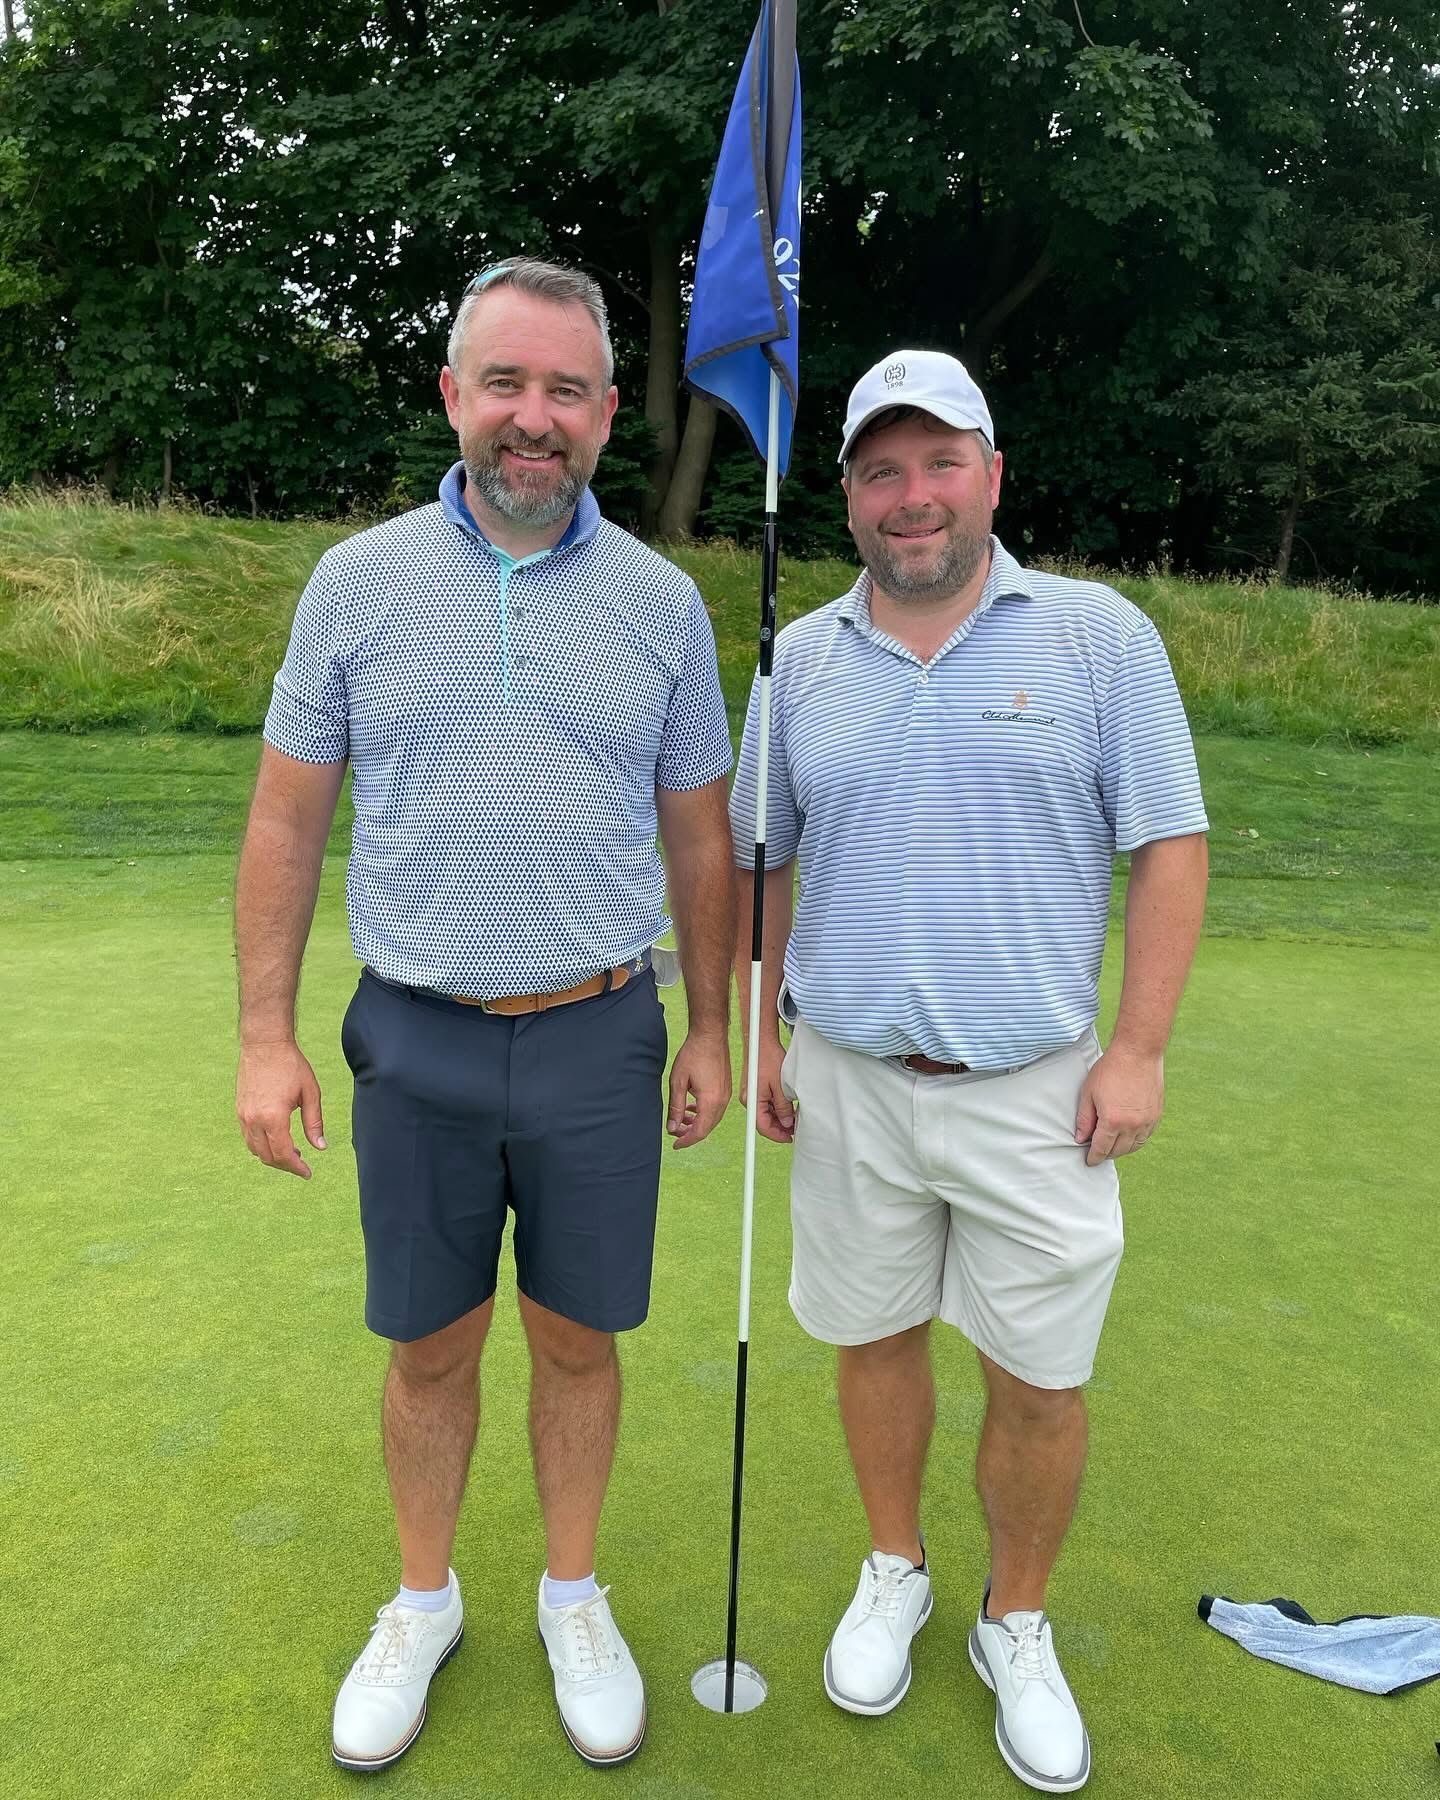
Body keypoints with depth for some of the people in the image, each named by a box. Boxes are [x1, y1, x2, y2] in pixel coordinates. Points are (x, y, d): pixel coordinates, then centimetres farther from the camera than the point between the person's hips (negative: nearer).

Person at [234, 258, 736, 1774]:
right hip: (418, 1040, 0)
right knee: (429, 1346, 14)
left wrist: (710, 1032, 7)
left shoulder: (661, 601, 1)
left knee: (577, 1338, 14)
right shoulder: (356, 582, -1)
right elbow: (287, 822, 2)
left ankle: (574, 1598, 38)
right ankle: (422, 1603, 39)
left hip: (600, 1038, 0)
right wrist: (265, 1037, -1)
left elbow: (698, 837, 7)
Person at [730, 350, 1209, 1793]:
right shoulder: (798, 658, 4)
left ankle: (1018, 1624, 35)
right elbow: (758, 863, 10)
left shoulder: (1100, 634, -3)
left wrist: (1139, 1049, -8)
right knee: (875, 1338, 17)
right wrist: (757, 1035, 8)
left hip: (1035, 1091, -1)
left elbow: (1167, 845, -4)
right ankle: (893, 1573, 42)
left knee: (1041, 1381, 8)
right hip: (848, 1083, 2)